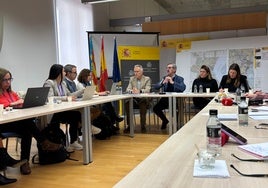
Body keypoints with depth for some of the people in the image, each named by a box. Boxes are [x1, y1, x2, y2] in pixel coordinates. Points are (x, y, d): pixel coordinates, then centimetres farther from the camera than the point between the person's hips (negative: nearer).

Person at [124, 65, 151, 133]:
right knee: (127, 104, -27)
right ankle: (129, 125, -18)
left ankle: (143, 126, -24)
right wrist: (132, 91, -24)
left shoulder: (147, 79, 2)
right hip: (134, 99, 3)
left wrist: (139, 91, -33)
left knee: (143, 105, -36)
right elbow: (128, 89, 1)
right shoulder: (132, 78, 12)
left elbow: (148, 90, -13)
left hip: (143, 99, -3)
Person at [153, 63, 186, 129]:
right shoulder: (165, 78, 11)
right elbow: (156, 87, 2)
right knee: (155, 108, -15)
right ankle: (165, 120, 13)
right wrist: (163, 82, -16)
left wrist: (172, 82, -21)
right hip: (166, 98, 4)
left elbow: (183, 88, -19)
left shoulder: (179, 79, 1)